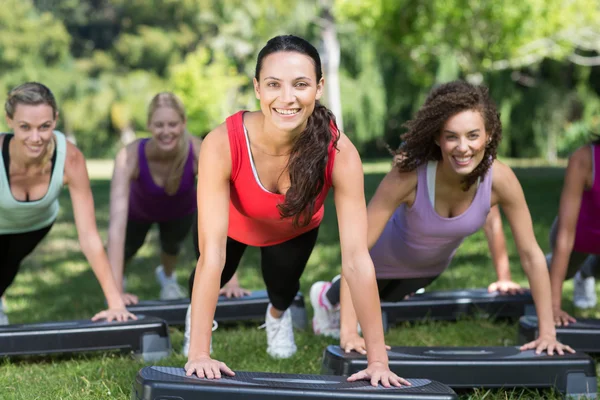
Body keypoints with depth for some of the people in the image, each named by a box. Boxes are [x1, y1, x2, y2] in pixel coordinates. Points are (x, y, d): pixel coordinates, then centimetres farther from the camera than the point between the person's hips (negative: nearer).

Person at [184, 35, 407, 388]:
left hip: (297, 229, 1)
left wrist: (378, 359, -40)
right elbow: (212, 253, -44)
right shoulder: (222, 144, -44)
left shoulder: (339, 152, -40)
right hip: (234, 223, -1)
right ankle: (199, 310, 49)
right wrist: (199, 353, -48)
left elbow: (357, 258, -39)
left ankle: (278, 313, 51)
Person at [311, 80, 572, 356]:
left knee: (388, 297, 34)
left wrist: (547, 331, -27)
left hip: (432, 266, 3)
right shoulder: (409, 176, -44)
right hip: (388, 257, -3)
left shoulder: (500, 179, -36)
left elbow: (531, 254, -26)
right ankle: (329, 298, 61)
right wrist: (348, 332, -45)